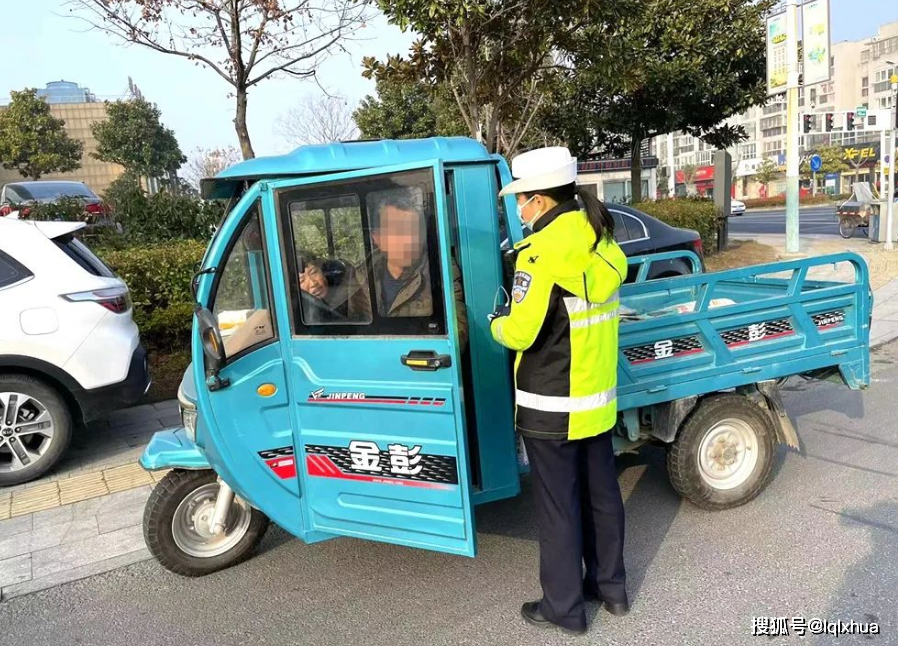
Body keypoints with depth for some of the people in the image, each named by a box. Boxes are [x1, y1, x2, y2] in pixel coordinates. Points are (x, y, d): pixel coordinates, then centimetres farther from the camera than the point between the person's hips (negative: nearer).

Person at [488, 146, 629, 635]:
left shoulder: (543, 251, -21)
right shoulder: (602, 244, 5)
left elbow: (520, 332, -22)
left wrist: (496, 322, -1)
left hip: (552, 407, -8)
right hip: (598, 398, 8)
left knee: (558, 507, 7)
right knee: (601, 495, 20)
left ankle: (564, 608, 23)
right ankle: (611, 587, 37)